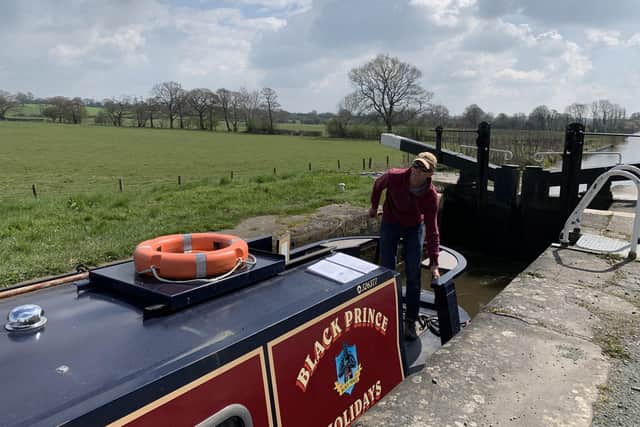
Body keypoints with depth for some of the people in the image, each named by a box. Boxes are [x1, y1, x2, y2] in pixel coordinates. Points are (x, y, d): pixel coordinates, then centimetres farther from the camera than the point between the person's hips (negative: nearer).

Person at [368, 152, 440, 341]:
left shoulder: (431, 196, -28)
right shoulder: (394, 176, -30)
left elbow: (432, 230, -22)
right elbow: (378, 185, -4)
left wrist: (434, 264, -22)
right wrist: (374, 206, 10)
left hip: (415, 227, 0)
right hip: (390, 223, 1)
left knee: (413, 275, -1)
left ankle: (410, 321, 11)